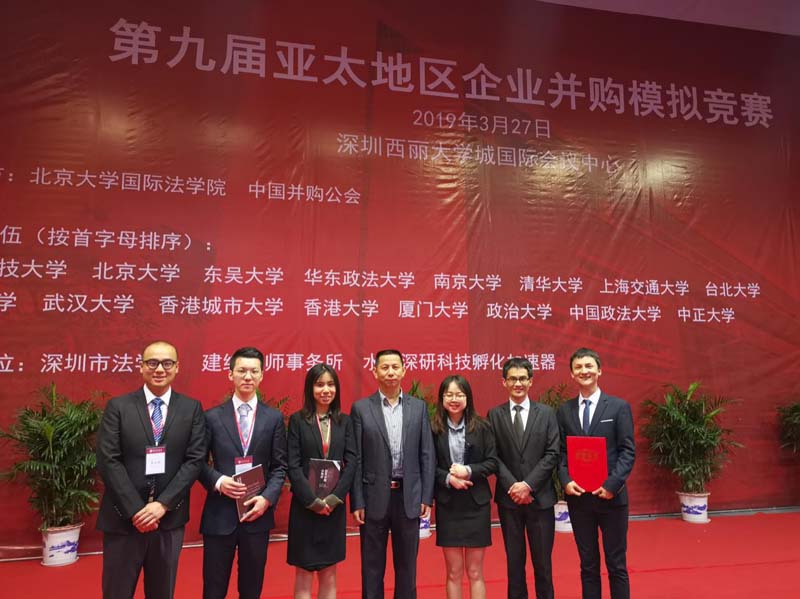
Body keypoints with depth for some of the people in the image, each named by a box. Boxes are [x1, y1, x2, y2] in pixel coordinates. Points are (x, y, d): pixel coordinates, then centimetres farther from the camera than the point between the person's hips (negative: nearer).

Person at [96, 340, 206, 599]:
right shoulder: (118, 407, -1)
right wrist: (135, 510, -13)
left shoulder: (192, 409, 1)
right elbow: (108, 461, -7)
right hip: (123, 518, -1)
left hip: (169, 517, 1)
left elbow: (195, 460, -4)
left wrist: (162, 504, -13)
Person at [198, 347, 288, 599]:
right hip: (219, 514, -1)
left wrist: (268, 497, -11)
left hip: (258, 512, 1)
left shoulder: (274, 418, 3)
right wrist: (218, 481, -15)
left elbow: (280, 466, 3)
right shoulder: (212, 416, 1)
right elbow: (199, 462, 3)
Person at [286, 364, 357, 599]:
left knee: (329, 574, 10)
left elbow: (351, 462, -1)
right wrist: (313, 500, -14)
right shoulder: (297, 420, -3)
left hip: (335, 506, 2)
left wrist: (334, 498, -11)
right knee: (304, 574, 5)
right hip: (305, 506, -2)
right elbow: (293, 465, -7)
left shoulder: (344, 421, 5)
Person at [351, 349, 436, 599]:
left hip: (409, 496, 2)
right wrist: (357, 502, -5)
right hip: (374, 497, -1)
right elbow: (355, 459, -3)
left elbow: (427, 456, 4)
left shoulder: (419, 407, 3)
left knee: (407, 565, 14)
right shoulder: (361, 408, -3)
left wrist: (427, 497, 0)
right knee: (372, 566, 11)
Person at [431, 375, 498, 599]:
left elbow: (492, 462, -2)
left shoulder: (481, 427, -3)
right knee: (453, 572, 9)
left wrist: (468, 471, -16)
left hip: (476, 503, 0)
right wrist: (447, 478, -17)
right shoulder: (433, 428, -5)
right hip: (447, 504, 0)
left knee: (475, 572, 10)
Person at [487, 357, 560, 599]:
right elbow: (493, 456, -1)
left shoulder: (546, 413, 3)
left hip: (540, 496, 0)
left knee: (542, 559, 9)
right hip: (508, 497, 0)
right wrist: (512, 485, -13)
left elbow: (552, 454, -4)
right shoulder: (494, 414, 2)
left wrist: (528, 484, -13)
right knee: (514, 559, 11)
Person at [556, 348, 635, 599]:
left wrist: (612, 484, -15)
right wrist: (566, 481, -10)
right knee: (588, 565, 13)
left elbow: (628, 451, -5)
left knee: (616, 565, 8)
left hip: (611, 496, -2)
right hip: (578, 497, 2)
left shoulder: (619, 407, -1)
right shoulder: (564, 410, 6)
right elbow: (560, 452, 6)